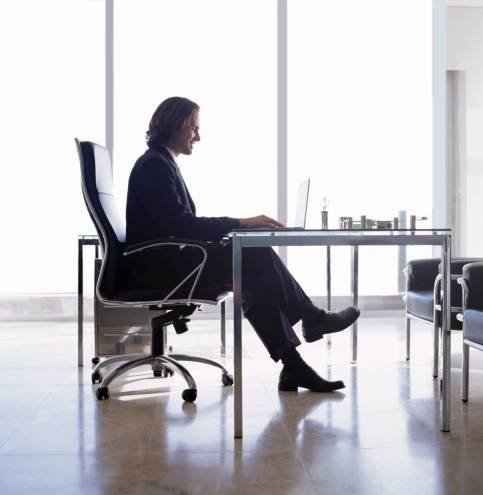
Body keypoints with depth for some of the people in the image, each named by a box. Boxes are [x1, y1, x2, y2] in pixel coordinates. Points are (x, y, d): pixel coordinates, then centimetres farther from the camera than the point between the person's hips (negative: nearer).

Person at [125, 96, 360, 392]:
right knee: (260, 258, -16)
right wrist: (240, 223, -21)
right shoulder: (154, 165, -12)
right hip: (159, 267, -9)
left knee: (257, 278, -5)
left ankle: (293, 367, -8)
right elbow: (179, 224, -23)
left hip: (171, 263, 10)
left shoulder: (163, 163, 19)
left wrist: (236, 226, 4)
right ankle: (311, 318, 2)